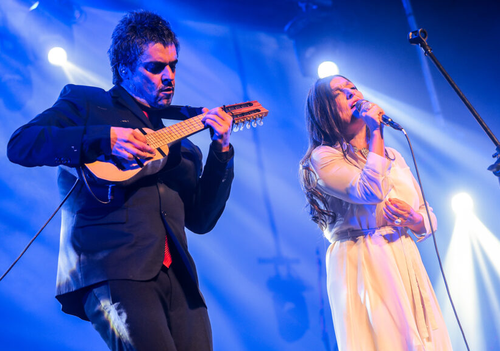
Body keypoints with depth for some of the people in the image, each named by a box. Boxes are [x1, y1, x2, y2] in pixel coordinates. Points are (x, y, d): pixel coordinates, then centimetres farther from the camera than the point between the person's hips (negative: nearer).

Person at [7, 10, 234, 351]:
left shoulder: (181, 141, 26)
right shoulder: (83, 101, 15)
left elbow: (201, 220, 18)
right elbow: (20, 144, -1)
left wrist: (221, 152, 7)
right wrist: (105, 138, -10)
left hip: (176, 276, 5)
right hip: (110, 270, -5)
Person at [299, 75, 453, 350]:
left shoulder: (392, 156, 16)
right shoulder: (323, 157, -3)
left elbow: (428, 217, 17)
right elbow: (370, 191, -21)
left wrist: (415, 220, -7)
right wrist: (375, 131, -12)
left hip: (407, 263, 6)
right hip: (362, 264, -6)